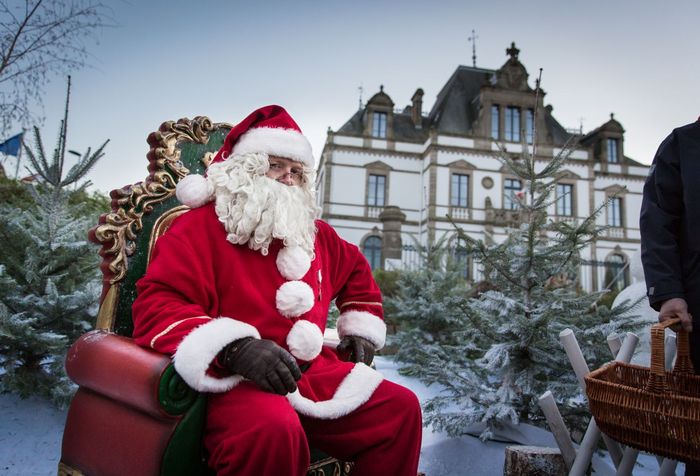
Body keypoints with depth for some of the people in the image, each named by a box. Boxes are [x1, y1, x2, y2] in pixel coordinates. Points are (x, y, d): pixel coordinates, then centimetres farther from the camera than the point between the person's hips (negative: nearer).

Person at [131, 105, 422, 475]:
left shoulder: (315, 235, 19)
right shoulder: (200, 227, -2)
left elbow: (356, 271, 37)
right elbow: (157, 307, -13)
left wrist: (361, 328, 23)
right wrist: (233, 347, -29)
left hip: (315, 372, 7)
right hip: (235, 378, -6)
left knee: (400, 407, -5)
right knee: (272, 429, -39)